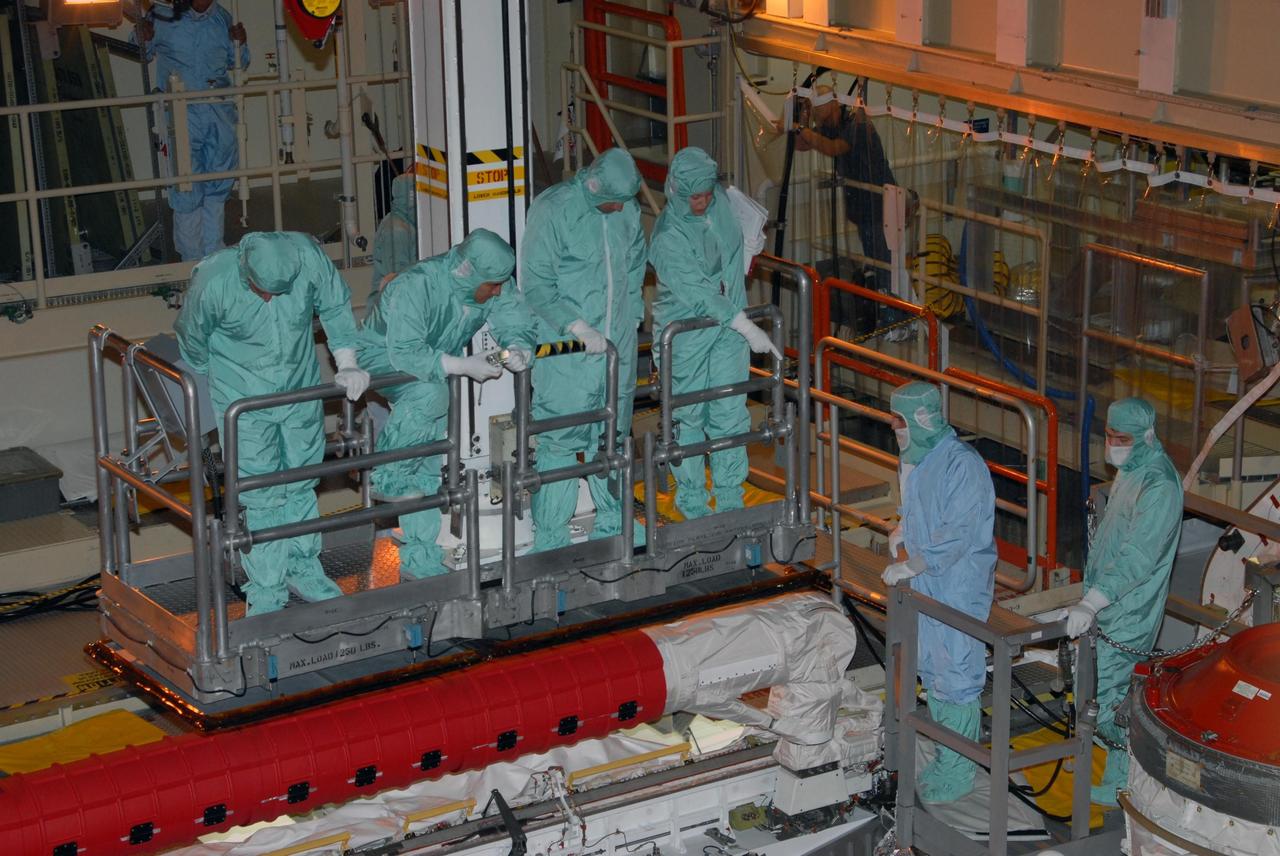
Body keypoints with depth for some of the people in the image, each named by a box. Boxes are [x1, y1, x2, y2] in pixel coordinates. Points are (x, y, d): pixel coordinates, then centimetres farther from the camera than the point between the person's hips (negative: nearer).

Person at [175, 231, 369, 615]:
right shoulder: (212, 281, -29)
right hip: (245, 399, -3)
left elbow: (336, 308, -4)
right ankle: (267, 591, 8)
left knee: (301, 483, 17)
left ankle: (302, 569, 35)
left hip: (301, 389, 3)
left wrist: (348, 364, -11)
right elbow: (191, 339, -8)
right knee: (262, 496, -4)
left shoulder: (308, 257, -24)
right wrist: (203, 398, 7)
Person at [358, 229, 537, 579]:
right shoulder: (416, 286, -34)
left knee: (427, 472, 2)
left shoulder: (494, 287, -13)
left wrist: (518, 350, -27)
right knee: (429, 393, -38)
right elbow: (404, 353, -39)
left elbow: (519, 324, -4)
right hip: (382, 357, -6)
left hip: (434, 363, 7)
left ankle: (420, 560, 9)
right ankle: (387, 479, -21)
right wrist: (464, 365, -41)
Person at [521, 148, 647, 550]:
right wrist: (579, 328, -19)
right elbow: (536, 284, -14)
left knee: (612, 435, 16)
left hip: (618, 347, 6)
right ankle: (550, 539, 3)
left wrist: (631, 316, 13)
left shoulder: (628, 210, 5)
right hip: (567, 350, -6)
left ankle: (612, 524, 29)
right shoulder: (552, 210, -14)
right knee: (560, 441, -5)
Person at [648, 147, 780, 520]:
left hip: (729, 328, 5)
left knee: (730, 415, 4)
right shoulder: (668, 236, -22)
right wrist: (747, 327, -27)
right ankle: (692, 503, 17)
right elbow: (696, 293, -25)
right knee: (688, 418, 6)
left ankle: (730, 501, 12)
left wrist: (741, 263, 14)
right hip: (685, 334, -5)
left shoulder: (721, 199, -3)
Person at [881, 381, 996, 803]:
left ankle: (959, 773, 11)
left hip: (960, 585, -9)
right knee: (932, 669, 18)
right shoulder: (913, 457, 5)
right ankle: (947, 756, 33)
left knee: (957, 675, 0)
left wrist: (911, 566, -24)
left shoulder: (961, 464, -24)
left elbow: (958, 534, -27)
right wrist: (904, 529, 6)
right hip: (925, 582, 9)